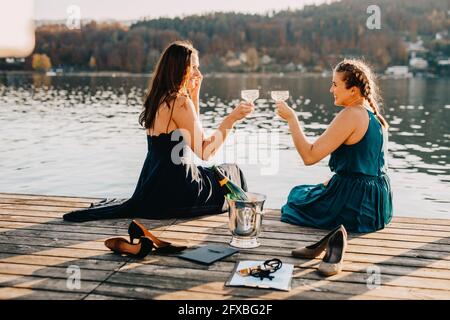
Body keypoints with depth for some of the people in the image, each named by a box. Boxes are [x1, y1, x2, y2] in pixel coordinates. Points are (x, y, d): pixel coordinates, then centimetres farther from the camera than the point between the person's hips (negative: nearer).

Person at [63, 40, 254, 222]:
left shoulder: (158, 100, 8)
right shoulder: (179, 102, -19)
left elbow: (194, 134, 19)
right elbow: (204, 152, -16)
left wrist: (194, 95, 14)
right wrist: (231, 119, -14)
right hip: (173, 193, -8)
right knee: (233, 173, 15)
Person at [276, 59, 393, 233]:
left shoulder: (351, 115, -20)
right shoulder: (375, 116, 7)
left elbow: (309, 156, -22)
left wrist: (291, 118, -14)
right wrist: (330, 183, 16)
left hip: (355, 206, -9)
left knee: (296, 196, 17)